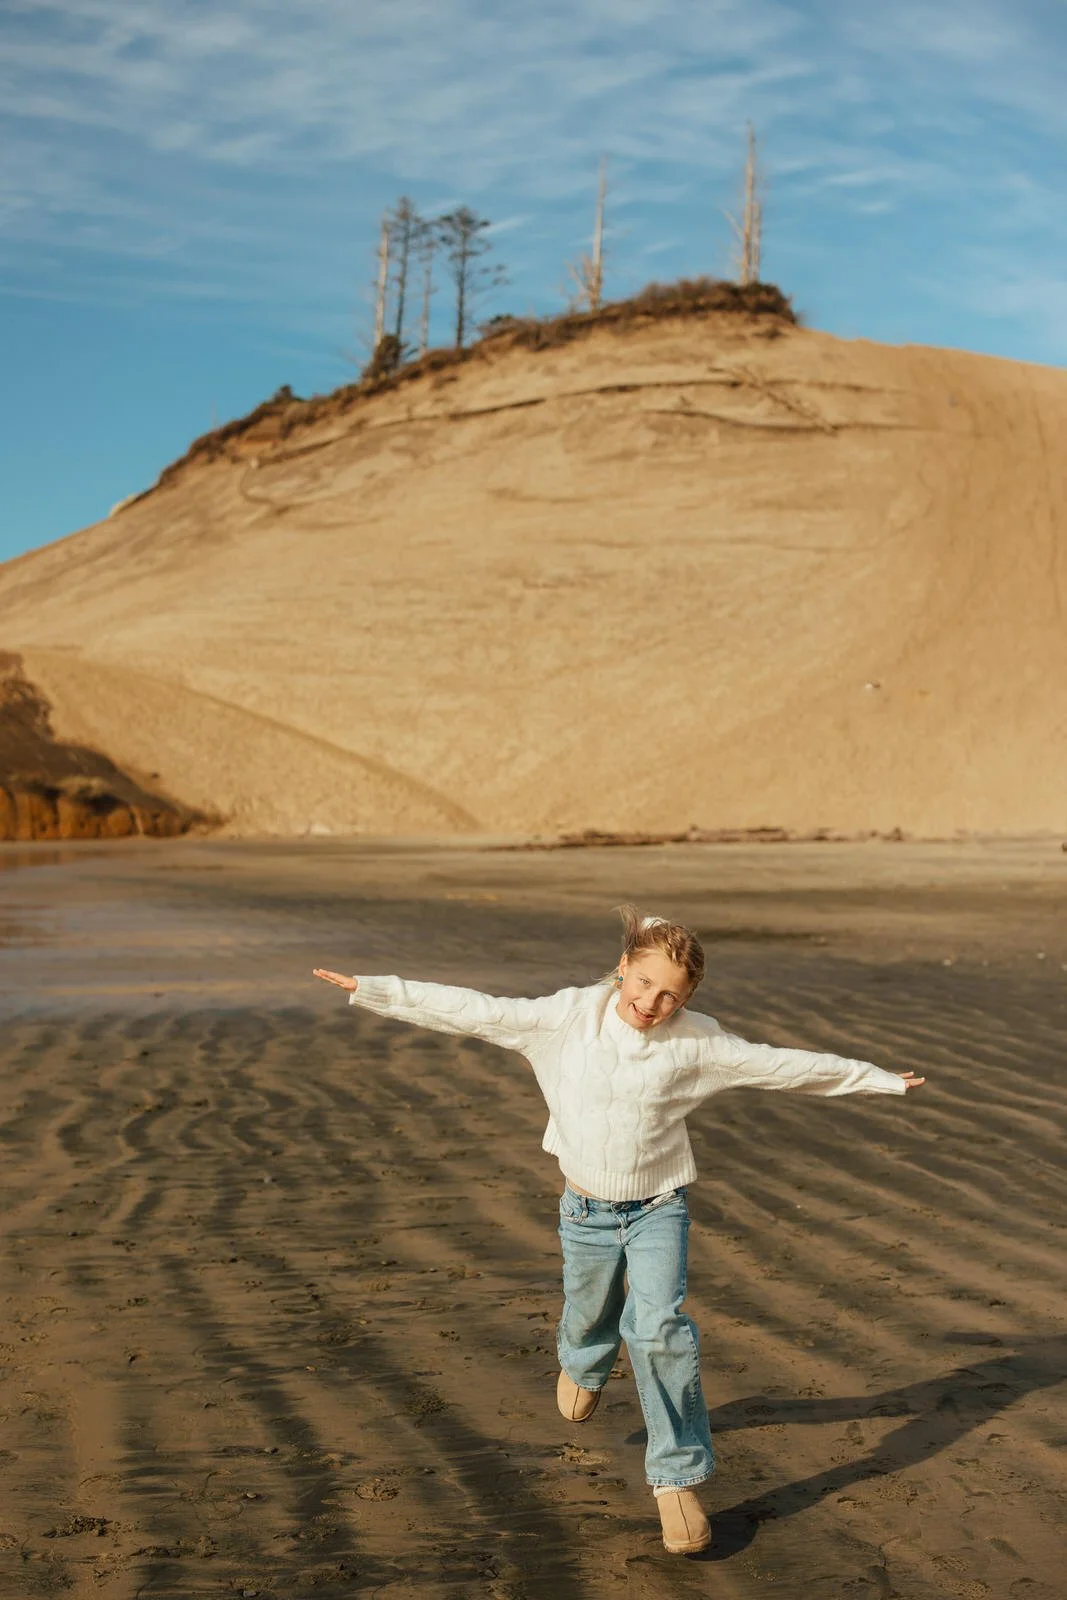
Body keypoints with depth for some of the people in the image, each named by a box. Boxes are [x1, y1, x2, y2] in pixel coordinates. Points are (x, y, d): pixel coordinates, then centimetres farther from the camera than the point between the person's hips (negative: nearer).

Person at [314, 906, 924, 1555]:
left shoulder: (696, 1041, -14)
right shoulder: (571, 1015, -15)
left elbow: (784, 1065, -5)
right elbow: (476, 1012, -14)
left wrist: (878, 1080, 0)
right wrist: (372, 990, -15)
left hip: (659, 1211, -1)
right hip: (588, 1210, 2)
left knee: (661, 1329, -19)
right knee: (590, 1319, 21)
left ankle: (679, 1479, -6)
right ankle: (584, 1367, 60)